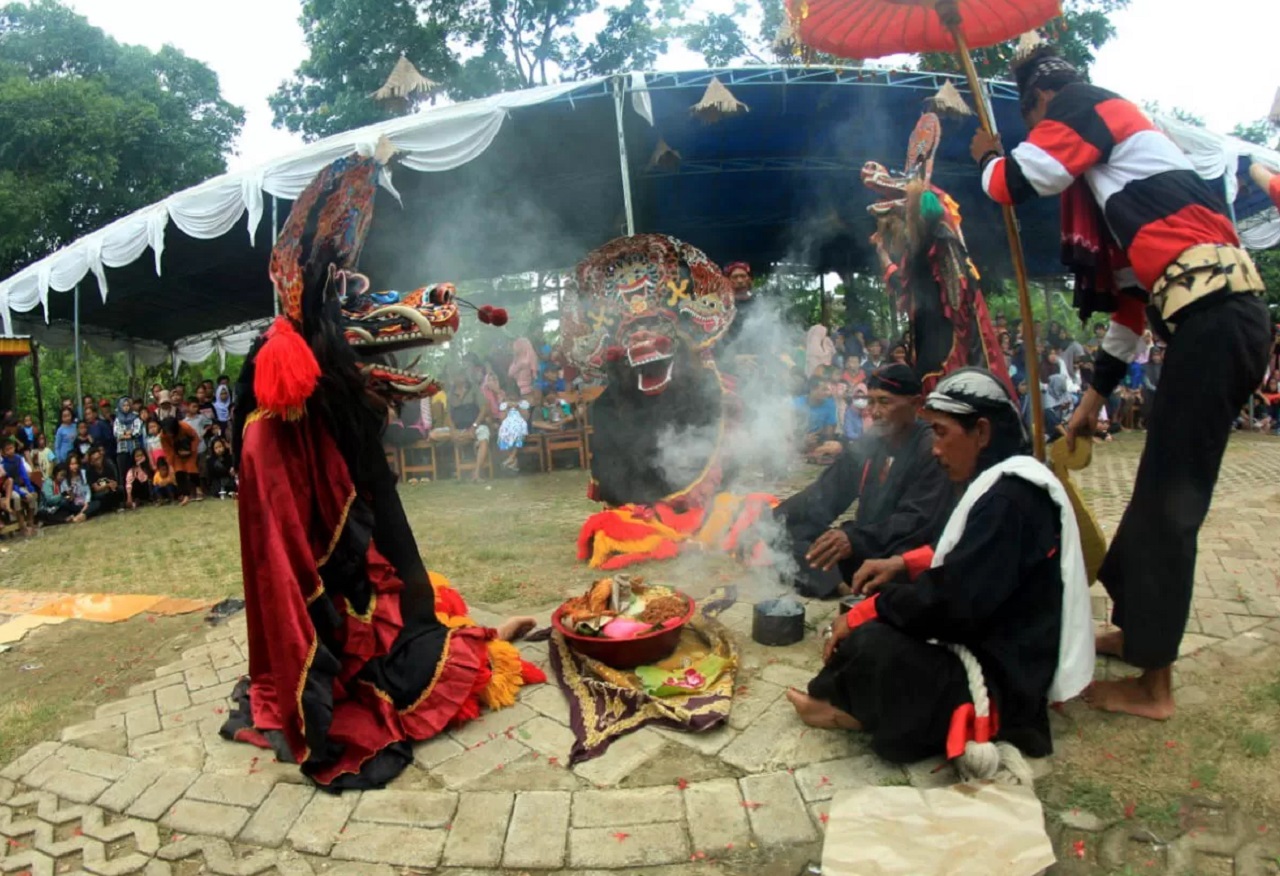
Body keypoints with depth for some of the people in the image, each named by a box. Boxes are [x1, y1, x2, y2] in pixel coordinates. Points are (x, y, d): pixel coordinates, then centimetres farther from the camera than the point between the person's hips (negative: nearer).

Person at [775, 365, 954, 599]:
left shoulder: (933, 451, -13)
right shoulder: (867, 445, 8)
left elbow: (918, 522, -23)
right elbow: (823, 495, 6)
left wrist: (856, 539, -39)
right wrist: (774, 521, -11)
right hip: (862, 552, 7)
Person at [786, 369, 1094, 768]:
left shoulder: (1010, 498, -23)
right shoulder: (1006, 484, 8)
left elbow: (953, 601, -26)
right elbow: (966, 560, 20)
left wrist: (864, 612, -16)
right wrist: (903, 564, 6)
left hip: (1002, 677, -11)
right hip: (990, 643, 11)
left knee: (869, 643, -26)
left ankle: (844, 705, 3)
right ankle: (847, 701, -3)